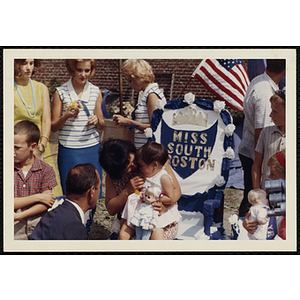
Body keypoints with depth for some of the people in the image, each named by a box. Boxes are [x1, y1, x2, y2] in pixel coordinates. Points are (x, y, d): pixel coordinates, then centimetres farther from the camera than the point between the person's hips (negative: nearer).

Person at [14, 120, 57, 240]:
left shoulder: (46, 169, 2)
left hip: (38, 222, 1)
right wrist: (37, 197, -9)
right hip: (14, 225, -1)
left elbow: (46, 204, -4)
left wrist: (19, 215, -14)